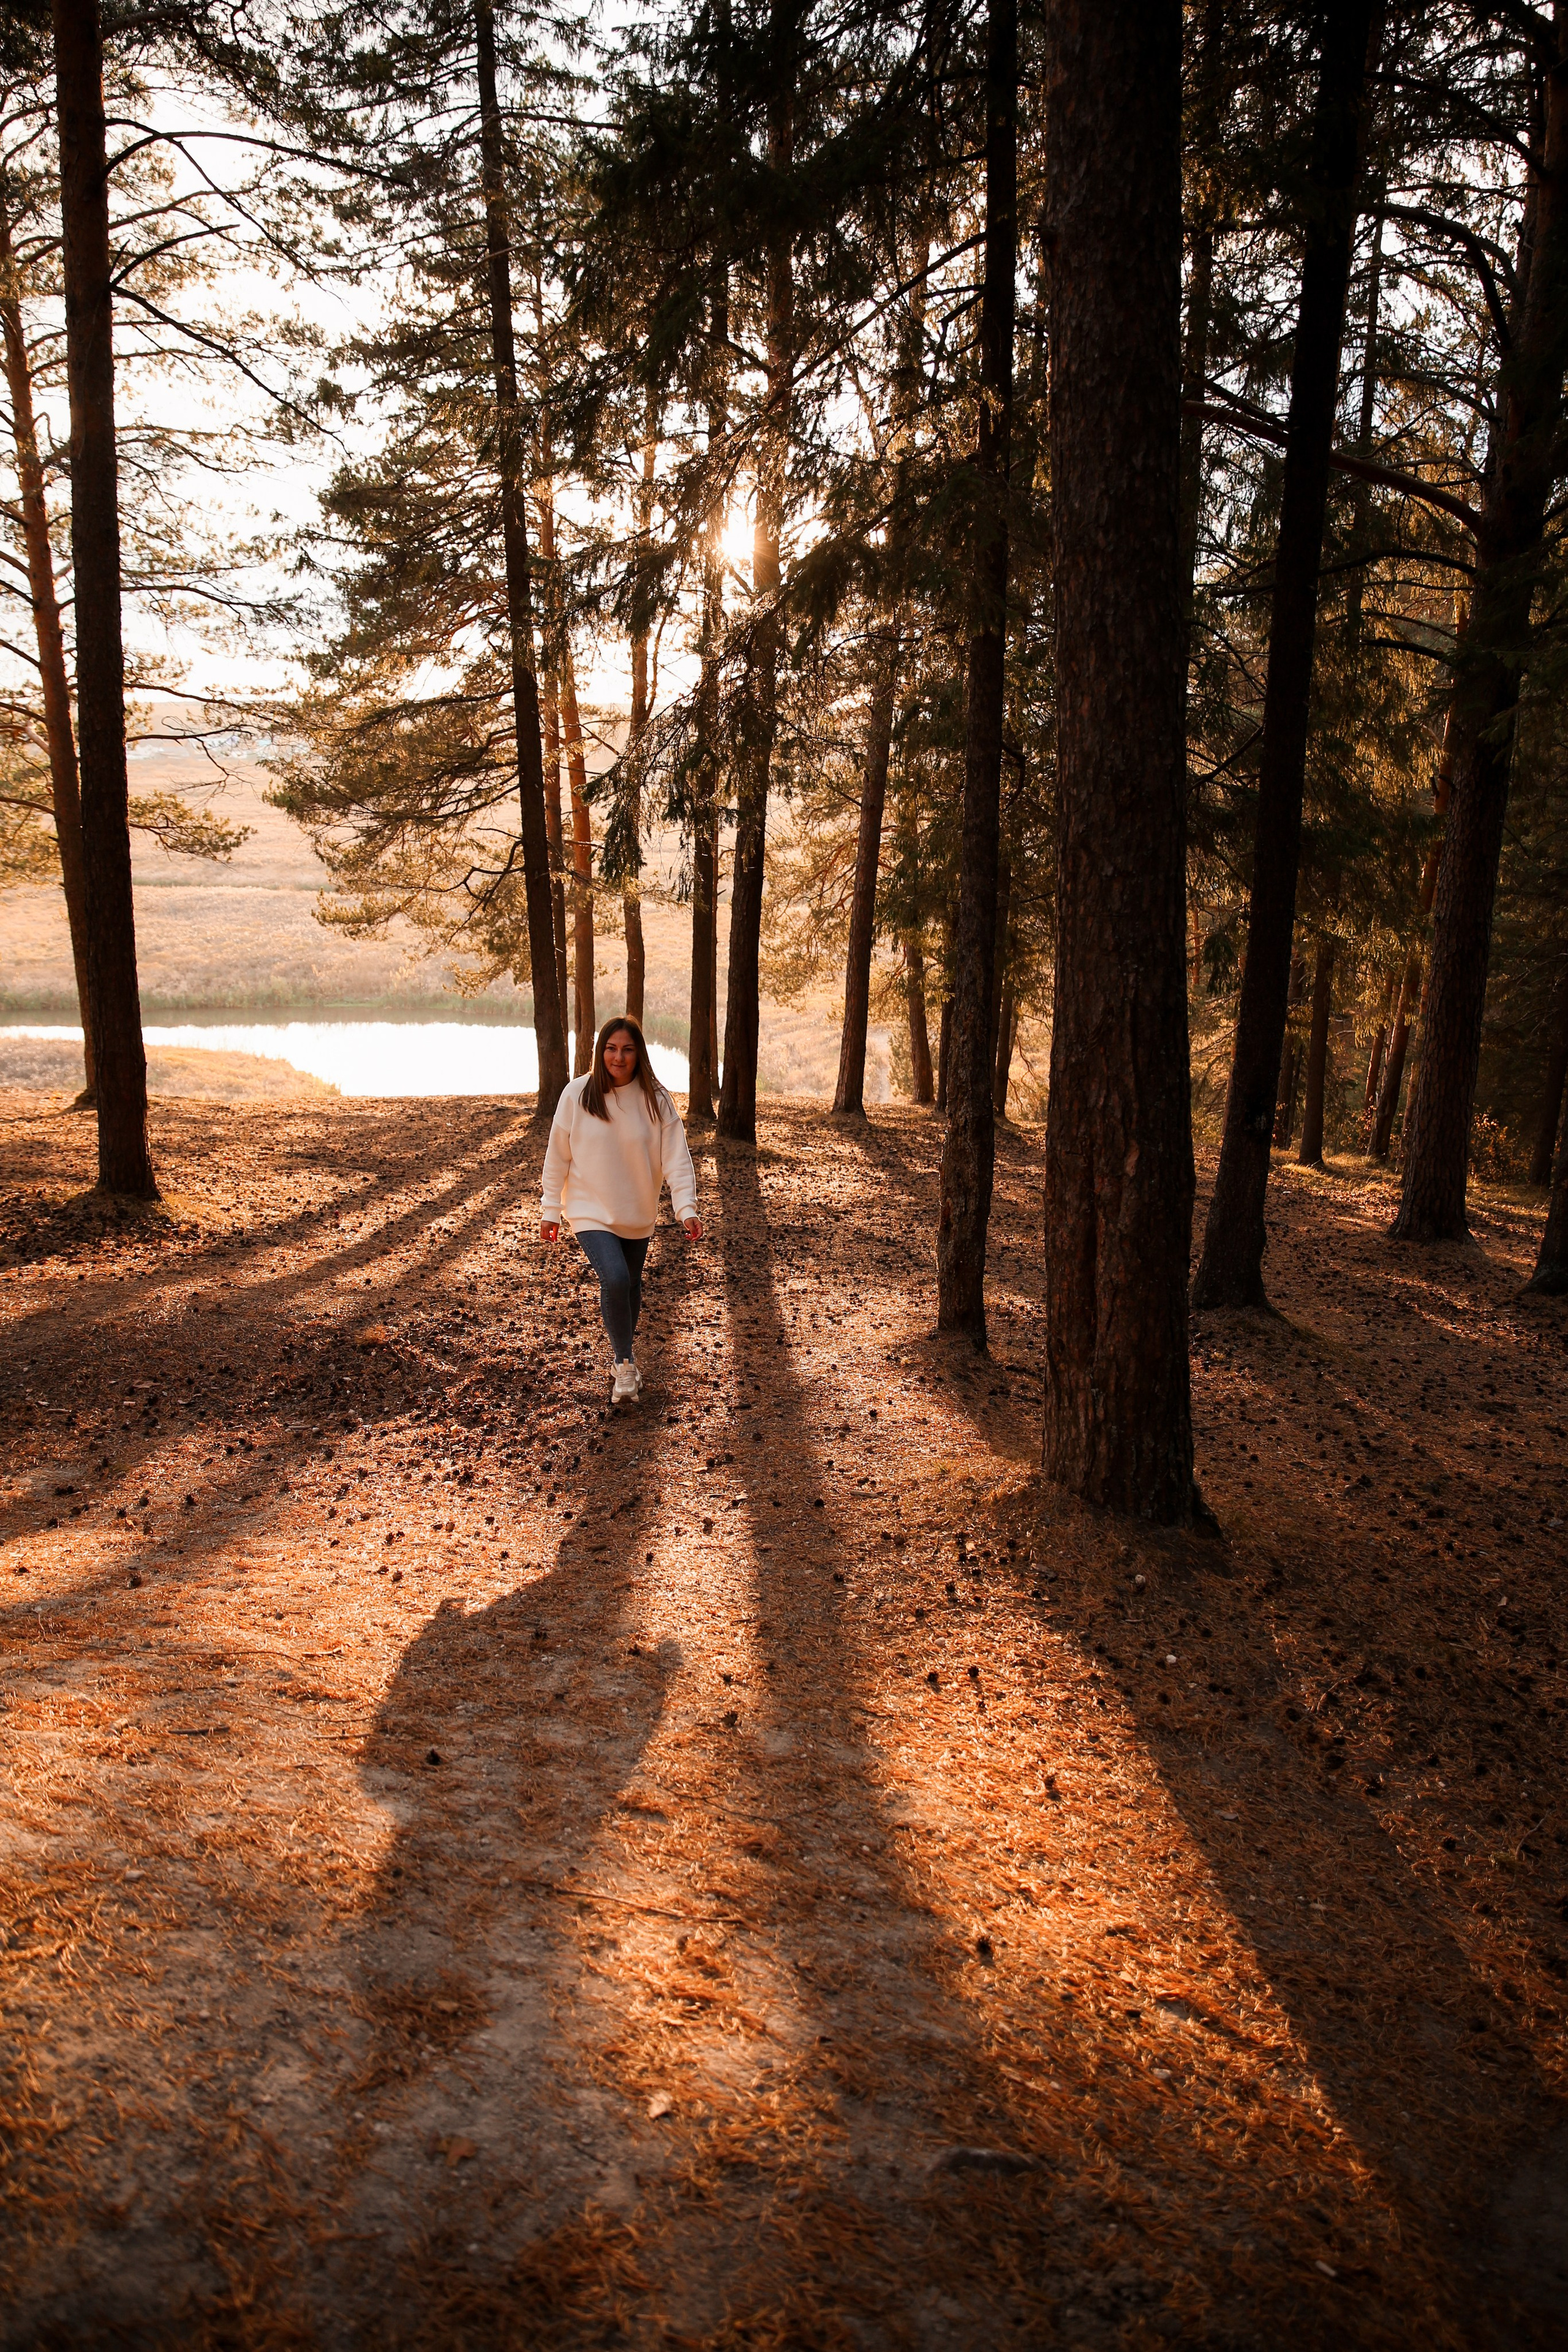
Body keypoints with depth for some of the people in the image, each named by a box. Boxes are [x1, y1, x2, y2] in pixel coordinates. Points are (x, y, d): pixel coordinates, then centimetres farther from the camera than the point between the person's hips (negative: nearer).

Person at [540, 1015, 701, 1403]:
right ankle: (625, 1363, -3)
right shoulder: (577, 1095, -8)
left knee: (631, 1287, 16)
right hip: (591, 1212, -2)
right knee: (615, 1280, -22)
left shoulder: (655, 1100, -7)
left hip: (638, 1216, 3)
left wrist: (687, 1208, -21)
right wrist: (550, 1211, 0)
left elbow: (676, 1157, -10)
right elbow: (558, 1157, -2)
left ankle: (623, 1359, 40)